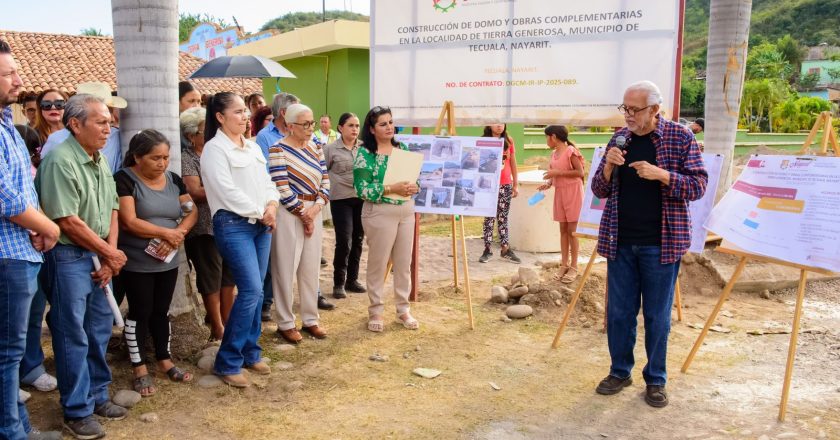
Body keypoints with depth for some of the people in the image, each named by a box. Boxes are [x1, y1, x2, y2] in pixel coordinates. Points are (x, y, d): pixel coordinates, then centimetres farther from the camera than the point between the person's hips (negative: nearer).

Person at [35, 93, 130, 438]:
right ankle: (77, 411, 13)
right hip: (69, 258, -8)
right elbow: (68, 221, -20)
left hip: (98, 257, 8)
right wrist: (111, 254, -9)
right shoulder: (60, 161, -17)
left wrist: (110, 255, 0)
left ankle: (97, 395, 29)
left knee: (99, 329, 15)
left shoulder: (100, 161, 9)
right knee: (73, 335, 1)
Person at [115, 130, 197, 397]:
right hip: (136, 263, -5)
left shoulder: (173, 179, 6)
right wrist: (167, 233, -16)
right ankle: (140, 369, 14)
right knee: (140, 312, 3)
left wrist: (178, 234, -15)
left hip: (168, 261, 5)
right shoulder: (125, 179, -12)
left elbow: (191, 212, 4)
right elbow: (130, 222, -20)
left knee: (161, 310, 14)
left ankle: (165, 360, 27)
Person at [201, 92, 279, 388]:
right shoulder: (214, 149, -7)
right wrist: (260, 213, -10)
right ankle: (227, 362, -2)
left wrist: (272, 206, -4)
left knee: (255, 290, 10)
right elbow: (227, 192, -15)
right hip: (233, 225, -7)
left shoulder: (253, 147, 16)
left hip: (261, 224, 8)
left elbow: (266, 181, 16)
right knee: (251, 289, -14)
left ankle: (250, 352, 23)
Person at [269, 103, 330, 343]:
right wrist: (303, 214, -10)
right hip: (289, 214, -6)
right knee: (286, 270, 1)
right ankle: (285, 323, 13)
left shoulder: (315, 148, 11)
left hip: (314, 213, 7)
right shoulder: (278, 150, -10)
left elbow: (325, 181, 8)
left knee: (311, 269, 12)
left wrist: (316, 207, -8)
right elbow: (282, 190, -15)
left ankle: (310, 319, 24)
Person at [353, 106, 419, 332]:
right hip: (380, 213, -6)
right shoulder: (365, 154, -9)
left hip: (406, 211, 6)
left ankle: (403, 309, 25)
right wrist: (391, 189, -24)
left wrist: (414, 186, -10)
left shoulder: (403, 148, 8)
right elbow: (362, 189, -16)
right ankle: (376, 311, 17)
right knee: (378, 263, 4)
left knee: (404, 262, 12)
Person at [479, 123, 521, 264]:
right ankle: (487, 249, 7)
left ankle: (505, 249, 13)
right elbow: (479, 163, -2)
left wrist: (516, 184, 10)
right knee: (489, 218, 2)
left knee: (503, 218, 8)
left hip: (506, 185, 2)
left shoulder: (509, 141, 6)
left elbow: (513, 164, 10)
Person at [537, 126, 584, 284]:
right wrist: (548, 184, -2)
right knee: (563, 229, 8)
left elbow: (580, 172, -17)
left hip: (572, 192, -7)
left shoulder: (570, 151, -13)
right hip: (559, 192, 7)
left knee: (572, 230, -4)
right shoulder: (554, 153, 10)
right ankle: (564, 264, 14)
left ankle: (573, 267, 4)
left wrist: (557, 173, -19)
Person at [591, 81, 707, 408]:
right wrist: (609, 165, -12)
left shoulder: (680, 137, -4)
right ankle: (620, 371, 26)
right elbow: (599, 190, 8)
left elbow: (698, 185, -7)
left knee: (657, 315, 7)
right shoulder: (619, 138, 7)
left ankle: (655, 379, 22)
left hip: (661, 243, -3)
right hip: (619, 242, 3)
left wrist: (661, 174, -22)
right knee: (619, 311, 10)